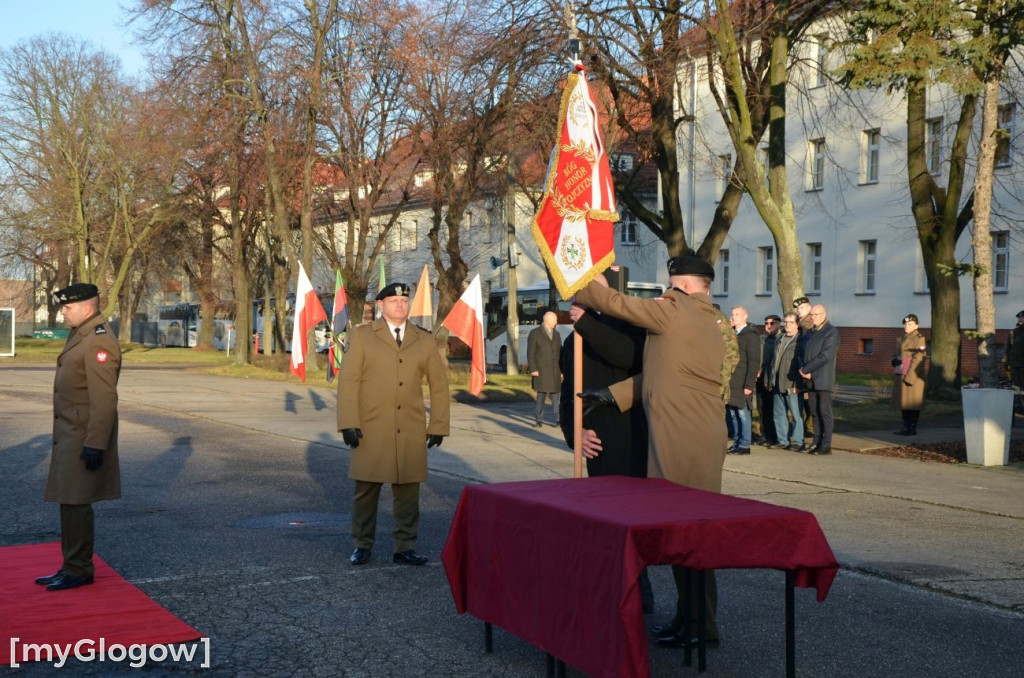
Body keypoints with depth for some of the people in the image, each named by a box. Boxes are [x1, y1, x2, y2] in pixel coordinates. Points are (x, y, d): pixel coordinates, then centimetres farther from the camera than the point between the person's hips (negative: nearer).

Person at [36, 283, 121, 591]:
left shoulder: (99, 342, -18)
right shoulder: (80, 335, 15)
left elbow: (105, 399, -22)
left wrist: (95, 445, -24)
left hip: (85, 438, -10)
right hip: (70, 435, 10)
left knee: (75, 503, -5)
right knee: (70, 503, 13)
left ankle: (78, 571, 4)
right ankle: (72, 567, 21)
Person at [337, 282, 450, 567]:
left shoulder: (424, 340, 10)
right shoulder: (362, 336, 4)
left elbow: (439, 385, 11)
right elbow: (348, 380, -2)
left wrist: (438, 425, 5)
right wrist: (348, 423, -10)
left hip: (411, 431, 2)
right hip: (371, 428, -2)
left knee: (408, 489, 3)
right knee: (366, 487, 4)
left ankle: (404, 547, 11)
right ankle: (362, 545, 17)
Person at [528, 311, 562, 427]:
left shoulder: (557, 335, 17)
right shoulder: (535, 334, 0)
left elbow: (560, 353, 16)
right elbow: (530, 353, -4)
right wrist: (533, 369, -12)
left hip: (555, 371, 4)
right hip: (541, 371, -4)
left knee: (555, 395, 4)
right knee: (541, 395, -5)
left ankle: (557, 419, 8)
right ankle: (538, 420, 2)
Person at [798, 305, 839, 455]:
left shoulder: (831, 332, -6)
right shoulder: (810, 333, 19)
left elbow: (825, 356, -16)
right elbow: (802, 352, 14)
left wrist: (806, 369, -14)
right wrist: (804, 370, -5)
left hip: (823, 379, -7)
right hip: (811, 379, 7)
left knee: (824, 412, -5)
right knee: (814, 412, 8)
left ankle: (826, 446, -3)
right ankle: (816, 442, 14)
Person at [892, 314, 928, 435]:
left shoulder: (919, 339, -9)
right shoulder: (905, 338, 17)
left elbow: (918, 359, -16)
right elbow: (899, 355, 22)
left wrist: (909, 377, -22)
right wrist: (895, 360, -3)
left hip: (913, 376, -8)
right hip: (902, 376, 9)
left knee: (912, 402, -6)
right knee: (903, 402, 9)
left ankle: (912, 428, -3)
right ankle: (906, 427, 15)